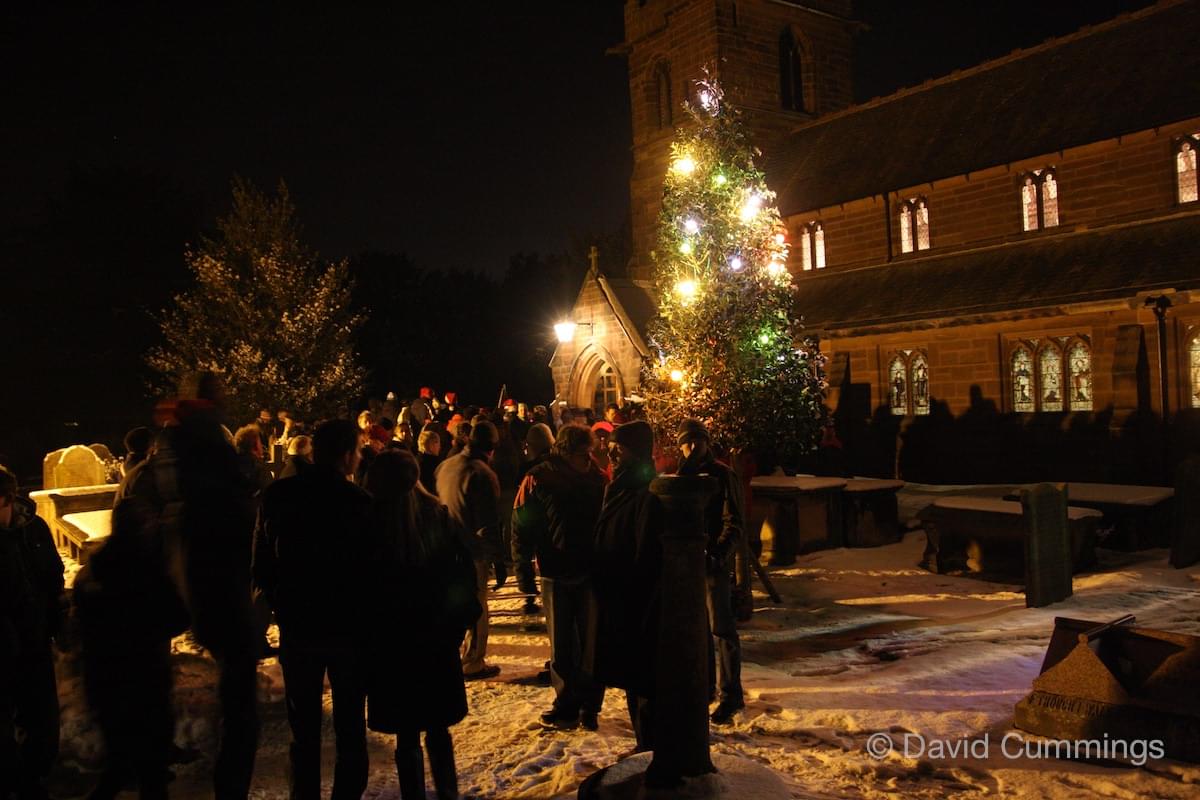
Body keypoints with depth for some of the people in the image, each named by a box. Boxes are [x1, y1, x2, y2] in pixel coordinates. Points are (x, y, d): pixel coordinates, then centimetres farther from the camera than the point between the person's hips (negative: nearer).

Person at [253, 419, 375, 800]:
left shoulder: (278, 495, -4)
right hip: (348, 627, -3)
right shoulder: (359, 501, -15)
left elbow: (261, 565, 0)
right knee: (350, 725, 10)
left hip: (297, 626, 3)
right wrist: (364, 616, 4)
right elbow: (371, 568, -11)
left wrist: (283, 605, 13)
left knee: (303, 726, 15)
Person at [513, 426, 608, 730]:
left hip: (592, 572, 1)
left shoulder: (598, 479, 3)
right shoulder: (539, 480, -5)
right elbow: (521, 527, -4)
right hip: (556, 574, -1)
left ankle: (589, 705, 17)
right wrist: (523, 570, -10)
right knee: (562, 645, 8)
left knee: (591, 641, 5)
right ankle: (567, 703, 21)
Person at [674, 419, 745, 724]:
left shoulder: (722, 475, -6)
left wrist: (720, 551, -23)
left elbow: (734, 523, -10)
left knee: (720, 628, -5)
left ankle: (730, 695, 0)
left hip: (714, 561, -6)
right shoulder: (683, 476, 12)